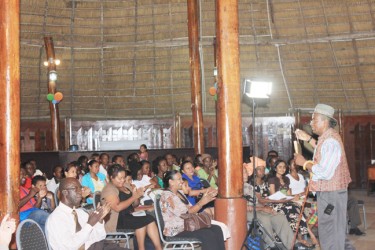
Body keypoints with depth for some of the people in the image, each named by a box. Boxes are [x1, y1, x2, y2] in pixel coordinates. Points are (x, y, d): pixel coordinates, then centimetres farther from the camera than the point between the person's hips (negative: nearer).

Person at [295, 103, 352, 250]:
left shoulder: (330, 140, -23)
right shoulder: (327, 137, 9)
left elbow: (325, 172, -29)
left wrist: (304, 163, -17)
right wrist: (308, 139, 22)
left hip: (331, 193, -10)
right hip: (327, 191, 10)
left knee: (330, 232, -2)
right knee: (329, 230, 20)